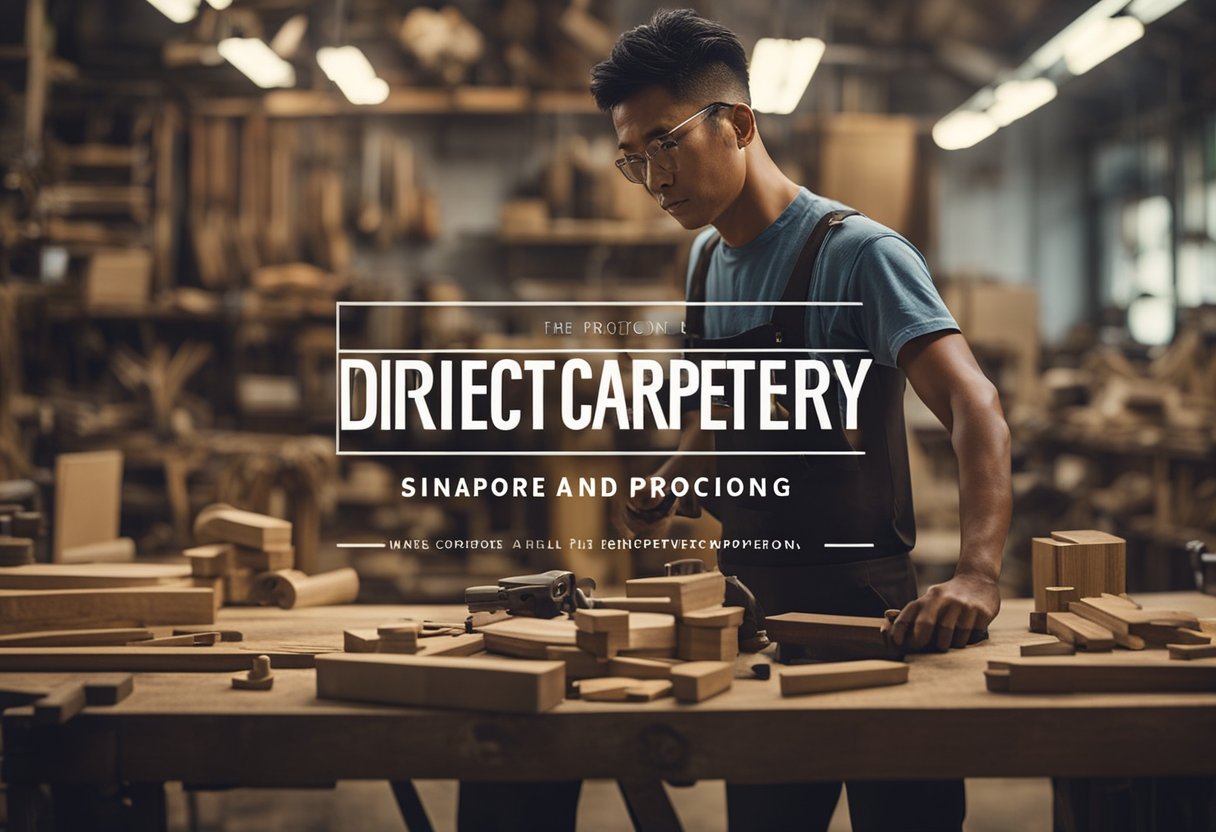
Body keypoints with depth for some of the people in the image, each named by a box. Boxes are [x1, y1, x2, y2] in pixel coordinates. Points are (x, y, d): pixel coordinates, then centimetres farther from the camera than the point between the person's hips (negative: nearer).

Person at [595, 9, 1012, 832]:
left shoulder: (856, 254, -16)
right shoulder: (708, 259, 8)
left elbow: (973, 405, -28)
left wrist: (978, 575, -42)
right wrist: (669, 487, 5)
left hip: (864, 610, -7)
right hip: (756, 609, 7)